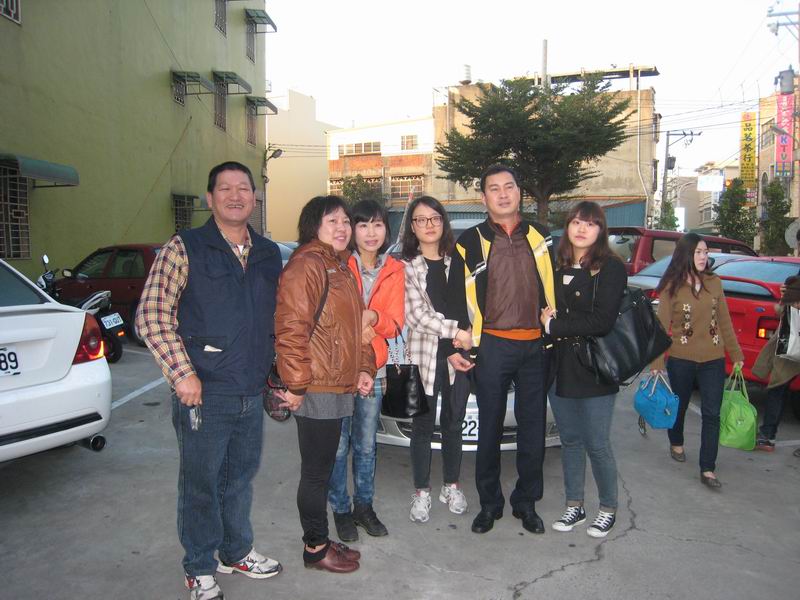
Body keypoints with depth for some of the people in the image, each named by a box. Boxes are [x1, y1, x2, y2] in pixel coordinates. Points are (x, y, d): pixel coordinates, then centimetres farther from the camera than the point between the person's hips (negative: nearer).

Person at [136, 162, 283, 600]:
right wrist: (182, 373, -17)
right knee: (200, 484, 8)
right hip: (204, 394, -5)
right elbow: (151, 316, -11)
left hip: (251, 394, 5)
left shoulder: (268, 254, 9)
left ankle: (236, 552, 40)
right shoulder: (185, 249, -7)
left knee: (240, 478, 19)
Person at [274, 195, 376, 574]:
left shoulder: (340, 267, 18)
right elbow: (291, 329, -20)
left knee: (323, 469, 18)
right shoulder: (306, 265, -14)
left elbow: (354, 326, 23)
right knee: (316, 472, 4)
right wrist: (296, 385, -20)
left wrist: (364, 368, 13)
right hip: (317, 388, -10)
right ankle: (316, 549, 20)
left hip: (339, 385, 10)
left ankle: (320, 541, 32)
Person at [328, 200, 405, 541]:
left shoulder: (394, 271, 5)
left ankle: (364, 505, 30)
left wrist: (373, 318, -19)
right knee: (339, 445, 3)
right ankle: (341, 509, 21)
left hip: (373, 366, 3)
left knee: (367, 444, 14)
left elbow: (396, 323, 1)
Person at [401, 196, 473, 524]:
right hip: (424, 355, -3)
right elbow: (416, 315, -11)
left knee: (453, 423, 14)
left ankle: (452, 485, 31)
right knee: (423, 426, 7)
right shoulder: (405, 266, -3)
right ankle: (421, 492, 23)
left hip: (457, 355, 3)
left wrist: (463, 341, -6)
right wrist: (456, 331, -16)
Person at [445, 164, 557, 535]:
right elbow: (455, 298, 1)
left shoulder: (542, 237, 10)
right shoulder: (471, 243, 2)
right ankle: (489, 503, 25)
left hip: (535, 346, 3)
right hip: (492, 346, -2)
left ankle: (526, 502, 28)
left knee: (533, 428, 11)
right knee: (489, 428, 8)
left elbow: (556, 289, 14)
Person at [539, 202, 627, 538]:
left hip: (593, 369, -5)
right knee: (570, 440, 14)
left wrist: (555, 326, -13)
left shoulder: (611, 268, -7)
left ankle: (608, 509, 24)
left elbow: (603, 322, -16)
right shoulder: (556, 265, 10)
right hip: (559, 367, 5)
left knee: (597, 444, 3)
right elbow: (543, 306, 16)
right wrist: (546, 319, -7)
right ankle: (575, 506, 28)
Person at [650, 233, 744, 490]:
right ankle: (676, 444, 43)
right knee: (679, 405, 17)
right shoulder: (671, 287, -8)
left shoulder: (714, 283, 2)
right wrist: (657, 363, -12)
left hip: (713, 360, 2)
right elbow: (662, 327, -8)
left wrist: (736, 354, 8)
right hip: (681, 359, -2)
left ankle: (707, 469, 5)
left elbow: (724, 322, 8)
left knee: (711, 414, -1)